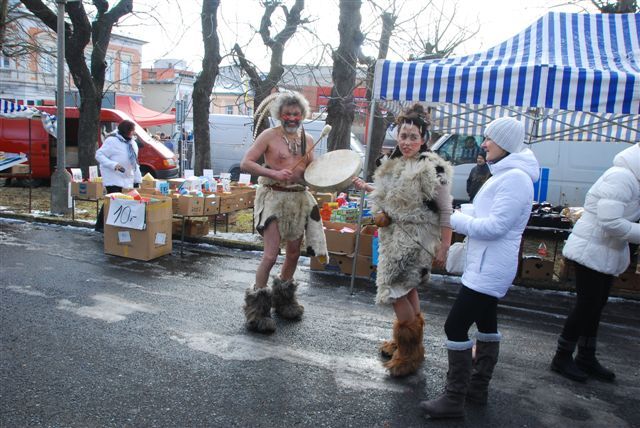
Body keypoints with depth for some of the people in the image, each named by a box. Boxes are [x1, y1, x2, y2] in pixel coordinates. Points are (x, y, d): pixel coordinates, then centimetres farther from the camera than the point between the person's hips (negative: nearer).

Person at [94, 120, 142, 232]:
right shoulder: (112, 141, -10)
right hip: (113, 178, -8)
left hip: (127, 180, 8)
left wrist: (137, 179, 16)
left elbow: (134, 163, 20)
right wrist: (114, 165, -24)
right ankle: (100, 225, -5)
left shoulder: (132, 143, 15)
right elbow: (99, 155, -12)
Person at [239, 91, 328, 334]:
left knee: (294, 252, 13)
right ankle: (256, 309, 2)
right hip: (273, 197, -6)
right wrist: (274, 173, -23)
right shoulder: (269, 136, -6)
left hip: (300, 199, 6)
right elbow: (245, 164, -11)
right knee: (271, 254, -12)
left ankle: (283, 299, 34)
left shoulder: (307, 140, 10)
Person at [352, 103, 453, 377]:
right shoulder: (395, 164, 7)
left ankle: (410, 353, 11)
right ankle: (408, 342, 35)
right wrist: (365, 187, 18)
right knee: (407, 289, 18)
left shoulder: (432, 169, -16)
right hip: (396, 237, 8)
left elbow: (446, 212, -14)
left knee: (394, 290, -7)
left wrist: (444, 247, -17)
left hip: (416, 239, -8)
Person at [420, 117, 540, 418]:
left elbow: (495, 226, -25)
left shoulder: (515, 178, -20)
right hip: (488, 266, 11)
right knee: (486, 323, 18)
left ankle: (454, 400, 0)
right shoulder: (505, 173, 13)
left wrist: (453, 219, -15)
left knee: (455, 326, -10)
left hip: (489, 269, -11)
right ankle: (478, 387, 32)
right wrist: (457, 215, 1)